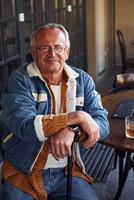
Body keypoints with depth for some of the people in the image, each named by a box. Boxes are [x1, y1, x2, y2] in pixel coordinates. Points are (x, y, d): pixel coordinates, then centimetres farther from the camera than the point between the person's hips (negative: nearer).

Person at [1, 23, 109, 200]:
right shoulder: (20, 80, -6)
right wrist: (76, 117, -23)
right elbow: (23, 126, -20)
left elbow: (102, 124, -4)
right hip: (23, 175, -2)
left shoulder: (82, 80, 4)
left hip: (69, 172, 3)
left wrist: (71, 131, -25)